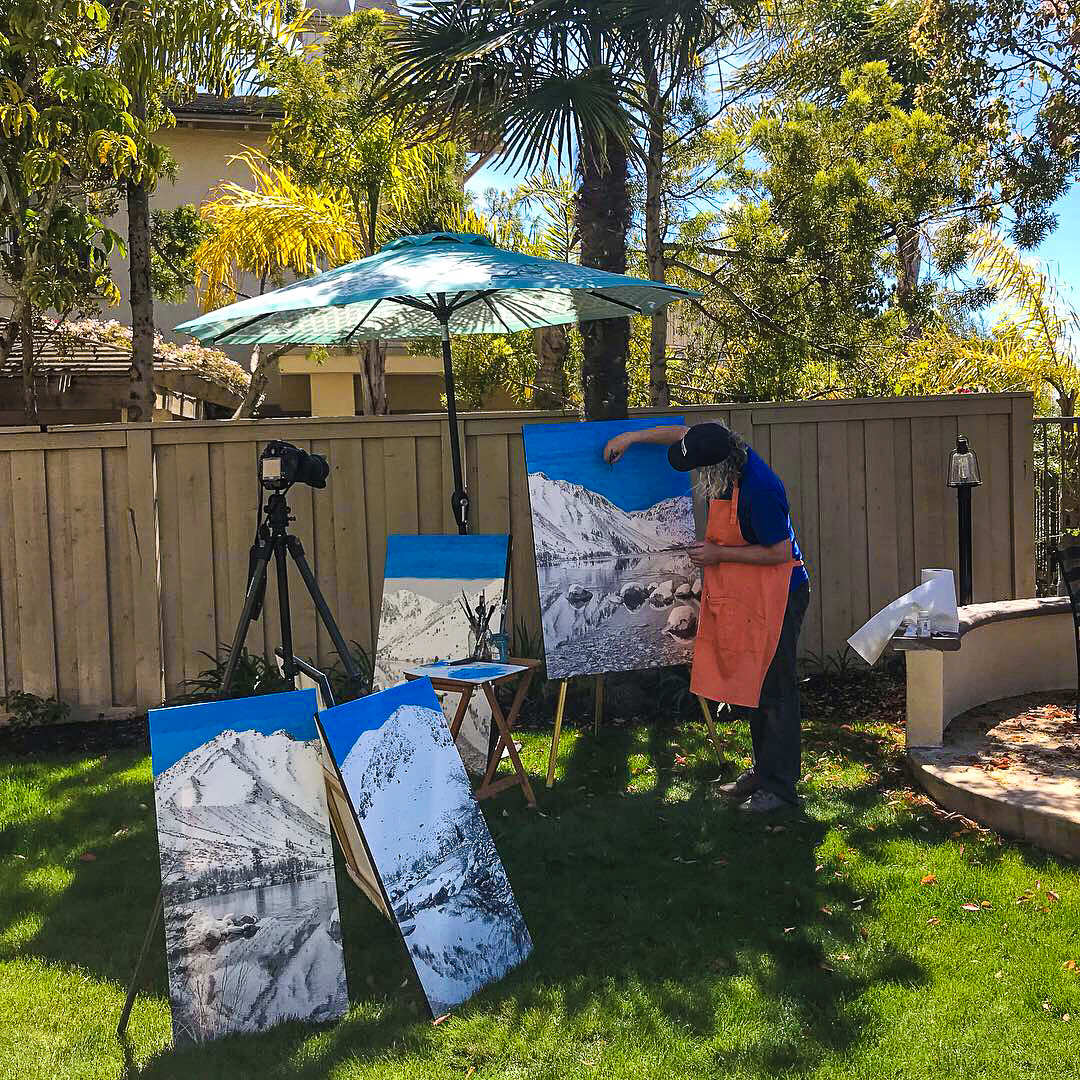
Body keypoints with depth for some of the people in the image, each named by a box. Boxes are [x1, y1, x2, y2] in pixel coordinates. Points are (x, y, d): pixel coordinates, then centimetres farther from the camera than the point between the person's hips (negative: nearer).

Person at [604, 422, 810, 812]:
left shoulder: (760, 490, -28)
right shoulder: (731, 455, -2)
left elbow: (780, 552, -22)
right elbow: (682, 433, 16)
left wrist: (719, 555, -16)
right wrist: (632, 436, 12)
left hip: (776, 596, -9)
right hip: (742, 596, 9)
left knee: (775, 690, -4)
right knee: (752, 685, 15)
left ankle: (780, 784, 5)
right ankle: (763, 770, 27)